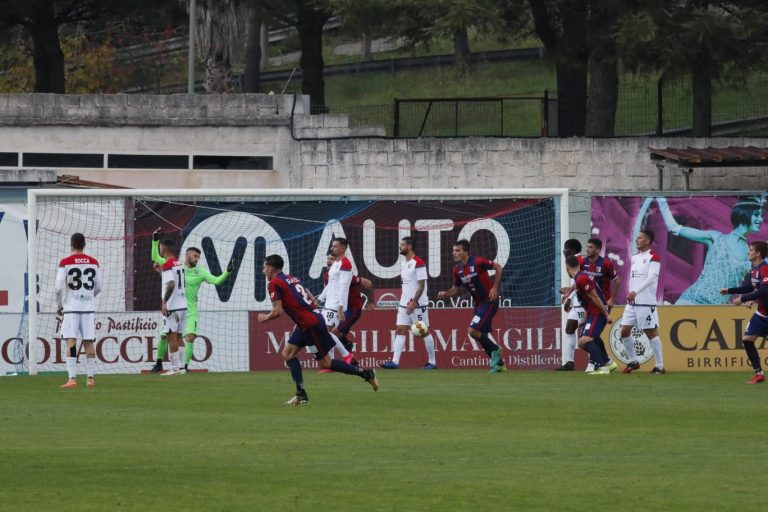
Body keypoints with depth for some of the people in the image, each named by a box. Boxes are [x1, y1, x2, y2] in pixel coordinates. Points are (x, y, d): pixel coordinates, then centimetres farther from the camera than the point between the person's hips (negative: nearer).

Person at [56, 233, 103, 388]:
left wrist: (59, 306, 6)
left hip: (71, 307, -3)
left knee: (71, 342, -7)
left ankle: (72, 378, -17)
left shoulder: (65, 263, -5)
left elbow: (59, 288, -8)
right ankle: (90, 377, 10)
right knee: (89, 342, 8)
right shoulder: (94, 263, 6)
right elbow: (98, 287, 10)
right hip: (89, 308, 3)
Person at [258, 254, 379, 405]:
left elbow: (278, 312, -15)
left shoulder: (274, 284, -9)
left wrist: (265, 318, 5)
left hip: (310, 323, -10)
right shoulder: (293, 279, 17)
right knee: (288, 353, 10)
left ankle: (366, 374, 2)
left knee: (325, 362, -1)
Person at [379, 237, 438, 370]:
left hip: (418, 304, -8)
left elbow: (421, 285, -16)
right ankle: (395, 361, -6)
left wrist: (414, 302, -20)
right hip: (404, 304, 8)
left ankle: (432, 362, 8)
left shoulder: (418, 263, -13)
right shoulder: (403, 262, 13)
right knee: (400, 330, -1)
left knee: (424, 332, 0)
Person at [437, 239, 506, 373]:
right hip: (478, 304, 8)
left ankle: (494, 350, 5)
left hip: (489, 301, -8)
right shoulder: (457, 269, 2)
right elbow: (456, 289, 14)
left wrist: (495, 288, -17)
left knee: (473, 330, -17)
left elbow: (498, 268, -11)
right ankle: (499, 363, 24)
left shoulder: (477, 262, -18)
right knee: (482, 336, 10)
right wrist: (445, 294, -6)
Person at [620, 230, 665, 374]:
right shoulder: (634, 257, 16)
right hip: (632, 302, 8)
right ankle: (633, 362, 19)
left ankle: (660, 366, 1)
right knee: (624, 331, 5)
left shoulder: (653, 258, -8)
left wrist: (635, 291, -30)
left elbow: (651, 278, -20)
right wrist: (630, 294, 12)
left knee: (651, 333, -5)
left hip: (646, 303, -8)